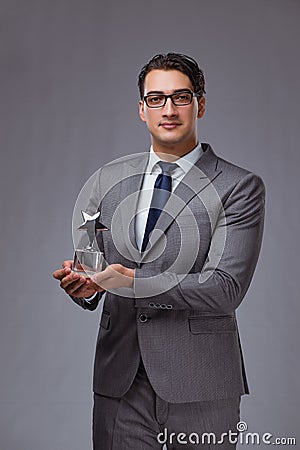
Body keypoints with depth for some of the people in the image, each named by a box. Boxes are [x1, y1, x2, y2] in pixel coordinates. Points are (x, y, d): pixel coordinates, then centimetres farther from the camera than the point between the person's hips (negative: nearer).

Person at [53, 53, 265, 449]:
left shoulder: (240, 187, -5)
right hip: (120, 379, 3)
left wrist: (131, 280, -22)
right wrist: (83, 285, -12)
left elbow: (226, 288, -14)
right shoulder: (109, 179, 9)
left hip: (199, 385, -3)